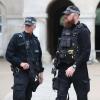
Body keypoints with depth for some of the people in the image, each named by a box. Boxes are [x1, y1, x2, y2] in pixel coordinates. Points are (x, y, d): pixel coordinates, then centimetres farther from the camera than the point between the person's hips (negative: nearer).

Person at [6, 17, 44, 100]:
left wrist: (40, 71, 15)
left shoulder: (35, 40, 12)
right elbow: (9, 55, -8)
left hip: (32, 73, 5)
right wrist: (20, 63, -18)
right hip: (20, 72, -5)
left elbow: (39, 57, 19)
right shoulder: (17, 37, -4)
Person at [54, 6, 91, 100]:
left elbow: (86, 52, -17)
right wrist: (57, 59, 5)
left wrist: (74, 66, -22)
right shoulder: (65, 29, 12)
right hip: (63, 68, 5)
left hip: (78, 69, -5)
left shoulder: (83, 30, -9)